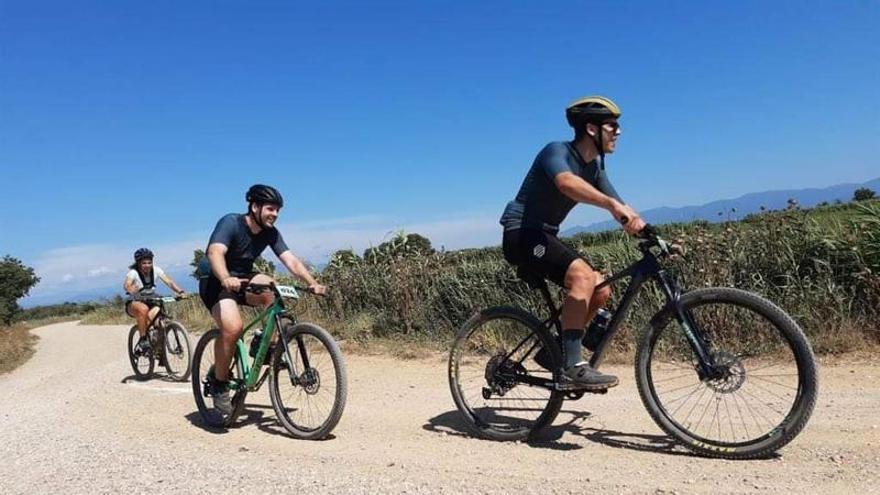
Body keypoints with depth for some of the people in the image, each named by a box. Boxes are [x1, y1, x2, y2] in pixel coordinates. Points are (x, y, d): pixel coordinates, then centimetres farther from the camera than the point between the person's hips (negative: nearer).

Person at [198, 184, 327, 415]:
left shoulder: (271, 233, -6)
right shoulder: (231, 223, -22)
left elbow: (290, 260, -14)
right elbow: (215, 252, -38)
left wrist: (312, 283, -29)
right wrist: (226, 279, -58)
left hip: (243, 278, 6)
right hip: (215, 281, -6)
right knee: (233, 327, -29)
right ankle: (218, 383, -8)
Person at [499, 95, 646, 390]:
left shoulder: (595, 166, 10)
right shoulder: (557, 151, -16)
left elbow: (622, 211, 6)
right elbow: (566, 183, -40)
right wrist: (612, 205, -54)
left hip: (546, 236, 9)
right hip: (521, 233, -9)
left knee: (602, 290, -3)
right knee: (583, 275, -29)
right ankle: (572, 365, -26)